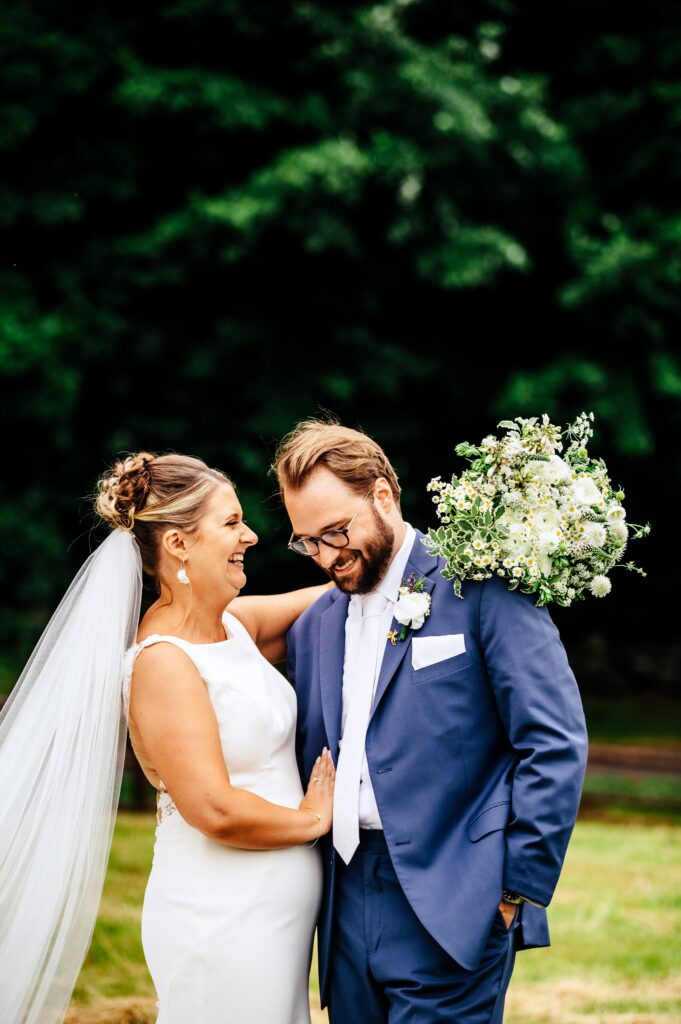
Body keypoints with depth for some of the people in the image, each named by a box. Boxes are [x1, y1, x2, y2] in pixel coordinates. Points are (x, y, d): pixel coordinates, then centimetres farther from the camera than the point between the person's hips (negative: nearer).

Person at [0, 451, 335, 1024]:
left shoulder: (235, 623, 7)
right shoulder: (164, 663, -18)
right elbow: (216, 810, -22)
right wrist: (313, 819, -8)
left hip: (277, 912, 8)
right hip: (224, 926, -8)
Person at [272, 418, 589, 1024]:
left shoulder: (481, 587, -6)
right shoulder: (313, 626, 14)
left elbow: (556, 744, -11)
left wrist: (519, 892, -12)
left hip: (448, 909, -6)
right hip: (347, 912, 6)